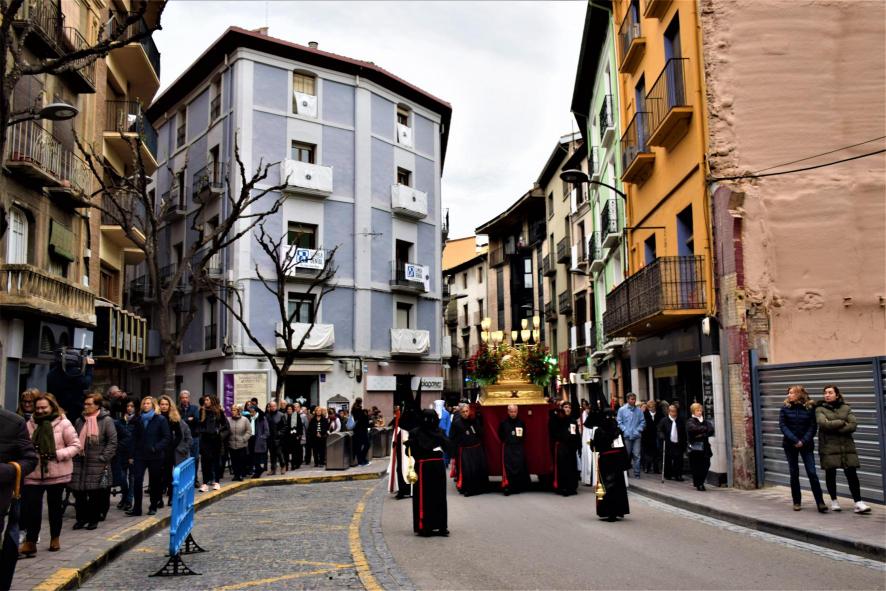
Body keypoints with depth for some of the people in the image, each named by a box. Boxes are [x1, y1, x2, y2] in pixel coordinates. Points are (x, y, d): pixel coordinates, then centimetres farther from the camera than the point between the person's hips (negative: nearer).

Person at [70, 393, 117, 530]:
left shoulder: (106, 420, -5)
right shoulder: (80, 420, 11)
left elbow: (112, 442, -7)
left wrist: (103, 458, -13)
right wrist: (74, 454, 8)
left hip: (97, 464, -4)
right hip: (80, 462, 5)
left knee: (95, 493, 1)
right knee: (78, 491, 4)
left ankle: (94, 519, 14)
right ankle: (81, 518, 17)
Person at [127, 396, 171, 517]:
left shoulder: (160, 419, -3)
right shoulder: (139, 419, 10)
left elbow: (167, 437, -5)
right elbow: (135, 437, 12)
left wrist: (156, 448, -17)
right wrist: (132, 454, 5)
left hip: (155, 456, -3)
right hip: (140, 455, 3)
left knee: (155, 482, 6)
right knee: (137, 481, -6)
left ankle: (153, 507, 18)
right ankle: (136, 508, -1)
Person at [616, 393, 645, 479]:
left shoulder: (639, 410, 4)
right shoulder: (622, 410, 0)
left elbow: (643, 422, 7)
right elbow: (619, 422, 0)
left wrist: (638, 430, -5)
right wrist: (625, 430, -10)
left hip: (636, 436, 1)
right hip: (626, 436, -1)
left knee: (636, 455, -3)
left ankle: (637, 473, 2)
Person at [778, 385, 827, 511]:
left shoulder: (810, 408, -1)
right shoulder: (785, 409, 1)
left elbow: (813, 426, -4)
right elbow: (782, 425, -6)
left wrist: (804, 441, -15)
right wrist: (795, 440, -16)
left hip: (806, 444, -1)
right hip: (790, 444, 1)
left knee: (812, 473, -8)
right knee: (794, 473, 7)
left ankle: (820, 502, -6)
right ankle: (796, 502, 15)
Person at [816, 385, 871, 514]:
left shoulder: (846, 408, 9)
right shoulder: (820, 409, 2)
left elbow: (853, 425, -4)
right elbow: (823, 423, -15)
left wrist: (834, 428, -12)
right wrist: (842, 422, -8)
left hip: (846, 446, 2)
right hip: (828, 446, -1)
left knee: (851, 473, -5)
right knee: (830, 474, 4)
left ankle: (858, 503, -4)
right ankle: (834, 501, 19)